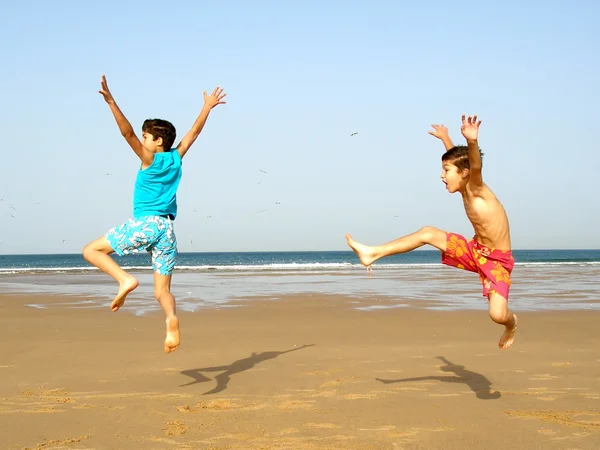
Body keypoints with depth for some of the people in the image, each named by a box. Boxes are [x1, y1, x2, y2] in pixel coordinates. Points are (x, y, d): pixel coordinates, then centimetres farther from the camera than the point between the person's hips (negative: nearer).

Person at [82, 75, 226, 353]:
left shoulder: (149, 159, -2)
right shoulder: (176, 158, 12)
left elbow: (127, 132, -14)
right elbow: (194, 132, 23)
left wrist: (111, 101, -20)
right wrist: (207, 107, 33)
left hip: (145, 224, -6)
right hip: (167, 229, 6)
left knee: (91, 250, 7)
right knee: (162, 291, 5)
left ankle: (125, 279, -14)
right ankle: (171, 319, -27)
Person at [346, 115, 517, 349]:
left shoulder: (476, 189, -22)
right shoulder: (465, 191, -1)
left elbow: (475, 165, -45)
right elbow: (456, 158, 18)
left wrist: (472, 141, -64)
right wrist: (445, 139, 33)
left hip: (498, 260, -8)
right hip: (476, 250, 8)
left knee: (497, 315, -22)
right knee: (428, 233, 5)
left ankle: (512, 324, 16)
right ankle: (374, 253, 9)